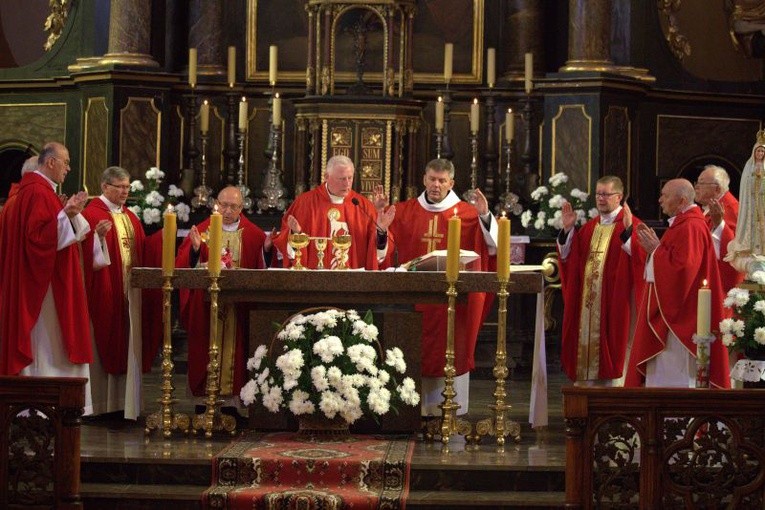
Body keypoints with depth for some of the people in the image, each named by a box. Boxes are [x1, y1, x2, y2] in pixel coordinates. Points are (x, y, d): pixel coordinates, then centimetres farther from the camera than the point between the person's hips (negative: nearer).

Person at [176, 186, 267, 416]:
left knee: (233, 351, 1)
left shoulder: (253, 235, 8)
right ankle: (203, 401, 6)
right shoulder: (202, 231, 3)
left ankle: (230, 402, 7)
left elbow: (262, 270, 3)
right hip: (206, 305, -1)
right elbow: (182, 265, -3)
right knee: (206, 351, 1)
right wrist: (195, 249, -21)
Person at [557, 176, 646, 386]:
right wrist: (568, 229, 2)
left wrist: (627, 230, -31)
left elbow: (639, 258, -20)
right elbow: (568, 257, 12)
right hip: (587, 303, 7)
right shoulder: (590, 227, 15)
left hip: (614, 303, -6)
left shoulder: (632, 225, -5)